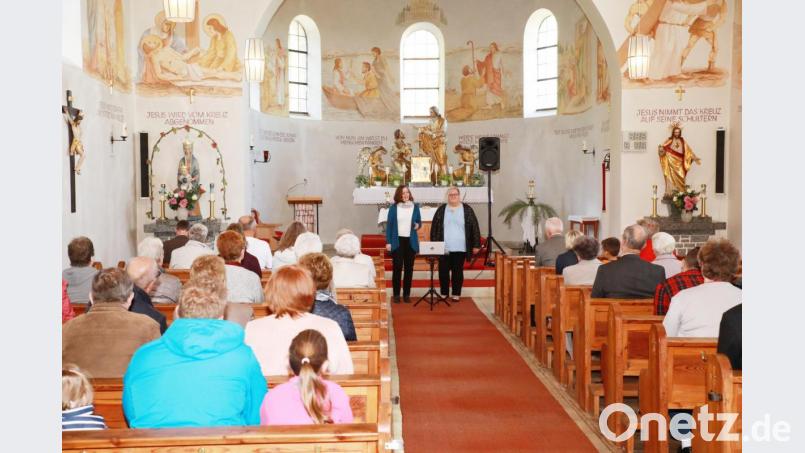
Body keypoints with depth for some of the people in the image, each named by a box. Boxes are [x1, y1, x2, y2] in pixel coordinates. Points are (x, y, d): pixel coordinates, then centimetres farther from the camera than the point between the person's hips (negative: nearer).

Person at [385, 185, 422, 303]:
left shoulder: (415, 207, 6)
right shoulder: (393, 208, -1)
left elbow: (419, 222, 14)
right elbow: (389, 225, 0)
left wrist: (418, 225, -11)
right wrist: (388, 242, -5)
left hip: (411, 241, 2)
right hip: (397, 241, -2)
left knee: (409, 268, 5)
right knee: (397, 268, -1)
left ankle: (407, 294, 13)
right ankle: (396, 294, 8)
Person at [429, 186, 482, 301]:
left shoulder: (467, 210, 2)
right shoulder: (441, 210, 6)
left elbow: (475, 227, 1)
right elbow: (434, 228, 7)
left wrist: (476, 245, -3)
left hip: (459, 248, -1)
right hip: (444, 248, 1)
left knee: (457, 271, 4)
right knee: (443, 271, 3)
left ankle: (456, 294, 12)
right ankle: (443, 294, 14)